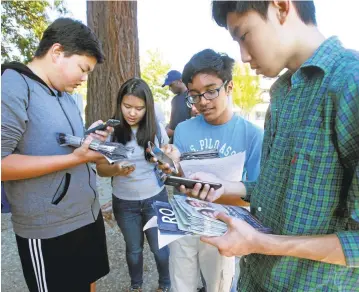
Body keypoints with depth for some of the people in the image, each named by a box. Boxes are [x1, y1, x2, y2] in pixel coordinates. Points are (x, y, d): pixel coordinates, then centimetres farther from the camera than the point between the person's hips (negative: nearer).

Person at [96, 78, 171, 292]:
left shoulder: (157, 128, -9)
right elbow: (101, 168, -9)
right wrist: (116, 170, -30)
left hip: (155, 198, 0)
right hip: (124, 202, 0)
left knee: (159, 246, 16)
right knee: (134, 248, 21)